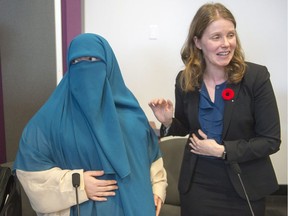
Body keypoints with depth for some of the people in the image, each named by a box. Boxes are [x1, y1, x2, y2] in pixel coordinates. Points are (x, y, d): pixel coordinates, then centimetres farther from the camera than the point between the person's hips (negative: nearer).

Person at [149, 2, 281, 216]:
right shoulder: (185, 79, -5)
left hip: (245, 187, -2)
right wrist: (168, 121, -12)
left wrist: (222, 150, -18)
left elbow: (271, 141, -12)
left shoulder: (256, 77, -14)